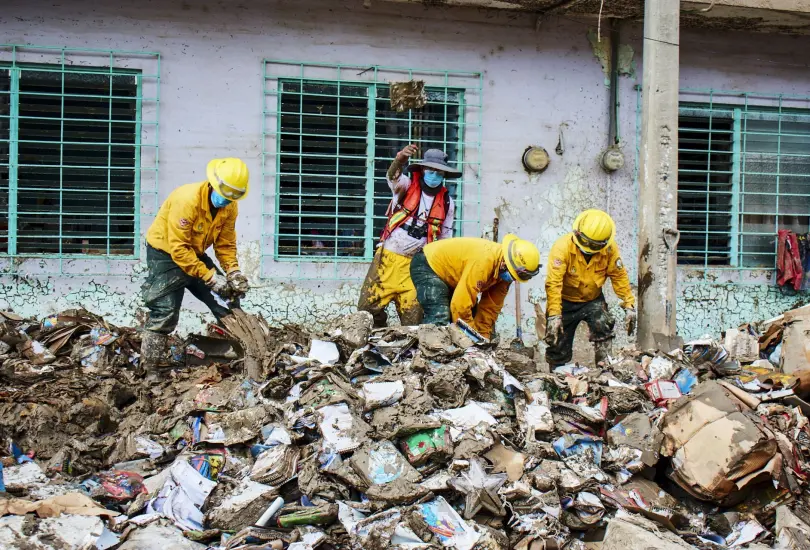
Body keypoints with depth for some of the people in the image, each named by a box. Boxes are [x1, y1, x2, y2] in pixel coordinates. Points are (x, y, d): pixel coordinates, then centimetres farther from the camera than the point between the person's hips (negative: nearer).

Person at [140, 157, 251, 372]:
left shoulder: (230, 207, -10)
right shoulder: (187, 200, -32)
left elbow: (225, 244, 0)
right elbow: (179, 248, -31)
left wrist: (234, 272, -17)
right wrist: (210, 277, -32)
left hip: (195, 253, 7)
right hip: (166, 252, -7)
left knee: (225, 301, 4)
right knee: (165, 312, -12)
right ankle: (149, 368, -4)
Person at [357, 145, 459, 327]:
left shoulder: (447, 202, 5)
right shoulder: (408, 185, -3)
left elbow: (445, 238, 13)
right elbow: (393, 177, -27)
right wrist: (400, 159, -49)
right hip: (388, 257, -1)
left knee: (412, 317, -1)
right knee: (368, 305, -3)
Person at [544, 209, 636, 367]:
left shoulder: (610, 248, -17)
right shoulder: (563, 247, -28)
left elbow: (619, 277, -7)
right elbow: (553, 283, -32)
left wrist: (629, 305, -10)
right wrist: (554, 315, -38)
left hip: (593, 300, 2)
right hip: (565, 301, -2)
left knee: (603, 327, -23)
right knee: (559, 346, 4)